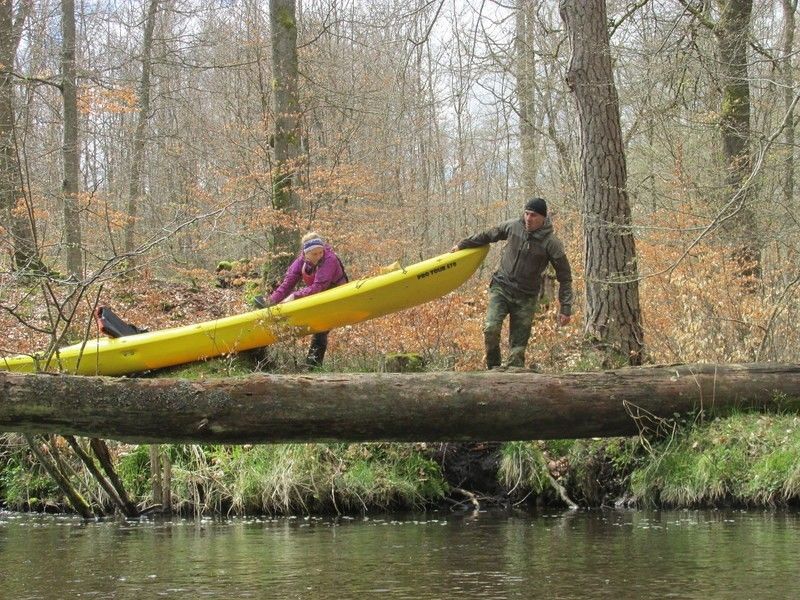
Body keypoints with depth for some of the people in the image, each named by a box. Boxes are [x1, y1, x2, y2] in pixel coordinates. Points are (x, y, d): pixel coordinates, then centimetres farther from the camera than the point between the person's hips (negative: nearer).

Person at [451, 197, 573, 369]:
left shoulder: (551, 243, -10)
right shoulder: (513, 226, -3)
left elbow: (564, 277, -4)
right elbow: (487, 236, 16)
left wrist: (566, 308, -8)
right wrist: (462, 244, 25)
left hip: (526, 297, -1)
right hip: (501, 287, 1)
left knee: (518, 344, -3)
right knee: (491, 329, -18)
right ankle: (493, 368, -1)